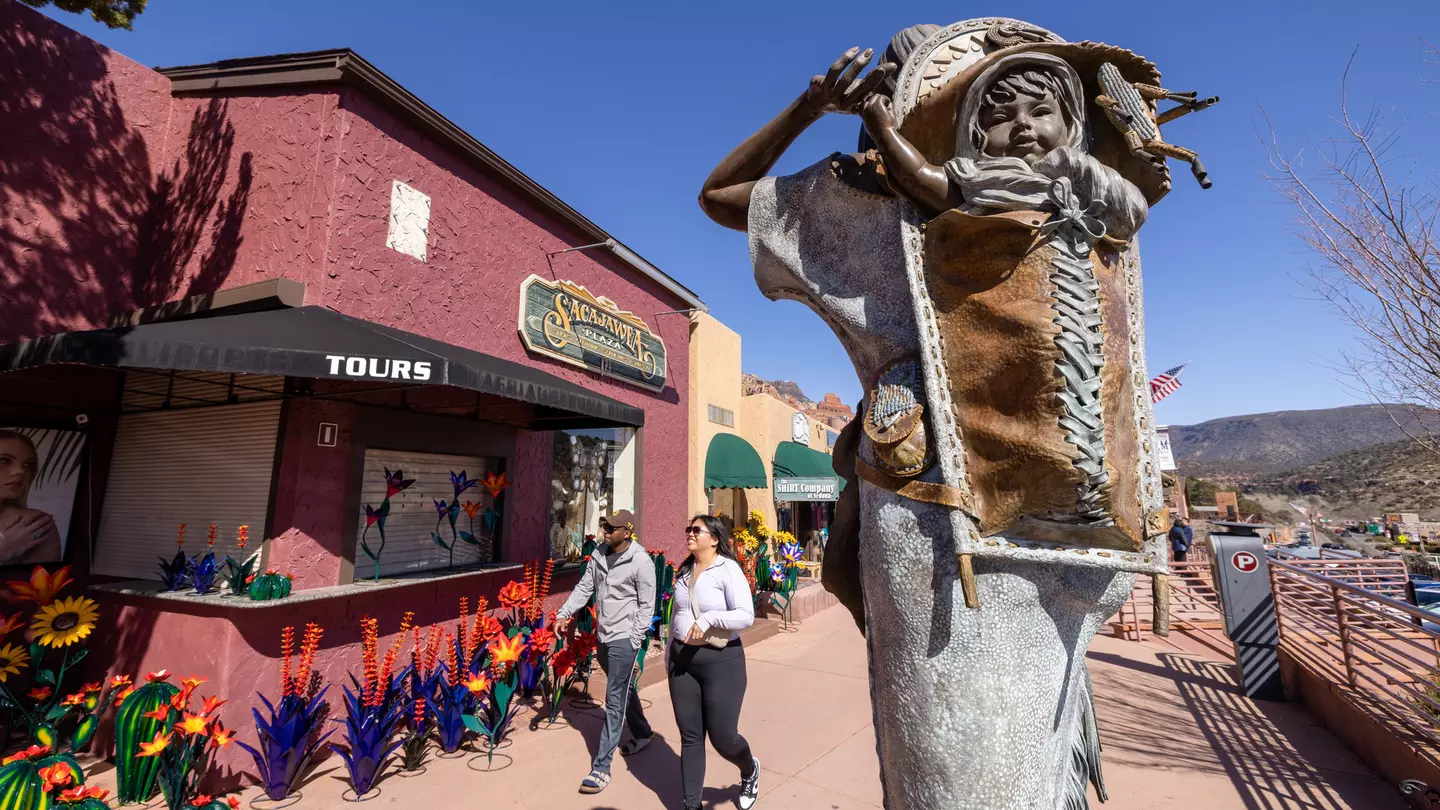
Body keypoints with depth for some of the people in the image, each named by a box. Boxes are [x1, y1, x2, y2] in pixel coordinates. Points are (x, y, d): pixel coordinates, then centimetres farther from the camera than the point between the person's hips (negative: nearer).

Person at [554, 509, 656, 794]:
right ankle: (642, 734, 44)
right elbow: (584, 587, 6)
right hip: (603, 636, 7)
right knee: (624, 690, 23)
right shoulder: (599, 554, 0)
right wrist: (564, 613, -4)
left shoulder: (641, 561, -18)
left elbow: (647, 606, -13)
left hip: (624, 640, -7)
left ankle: (601, 768, 7)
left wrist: (633, 642, -14)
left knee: (614, 702, -2)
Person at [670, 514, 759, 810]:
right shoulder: (683, 571, 7)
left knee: (722, 737, 5)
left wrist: (709, 618, -29)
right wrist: (669, 653, 20)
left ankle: (750, 770, 39)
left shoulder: (728, 569, -13)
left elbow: (746, 615, -20)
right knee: (690, 736, 12)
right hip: (683, 659, 6)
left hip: (721, 660, -5)